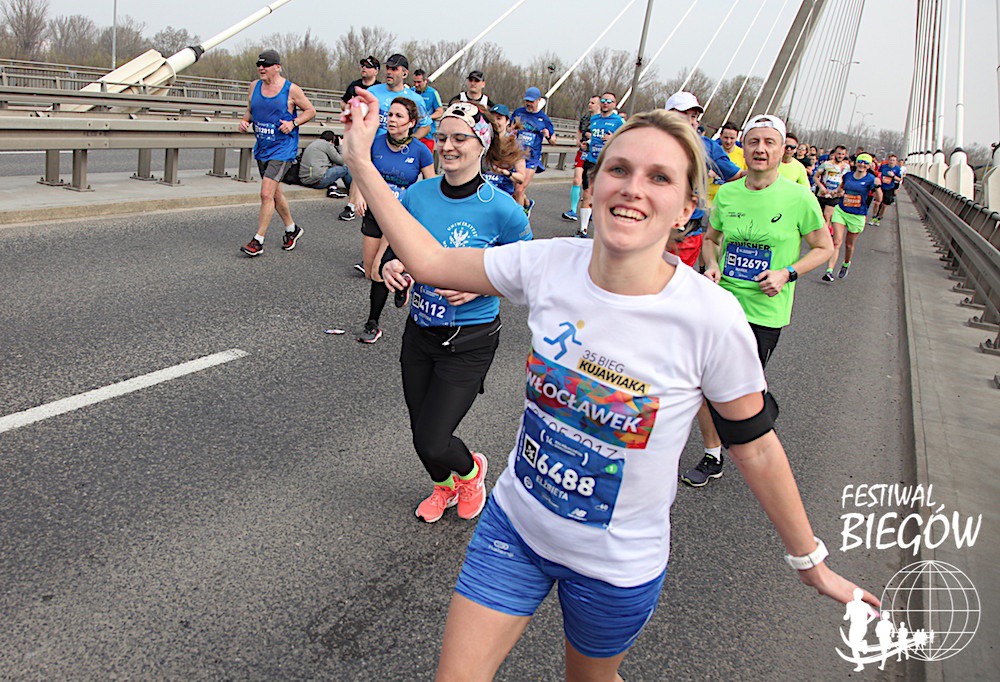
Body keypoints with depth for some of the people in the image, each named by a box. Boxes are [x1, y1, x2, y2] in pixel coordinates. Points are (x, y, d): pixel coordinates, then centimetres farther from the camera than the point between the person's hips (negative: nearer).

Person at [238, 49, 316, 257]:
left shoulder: (291, 90, -9)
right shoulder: (255, 86, 6)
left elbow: (310, 111, 0)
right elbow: (250, 109, 19)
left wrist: (293, 123, -15)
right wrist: (245, 120, -2)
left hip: (282, 149, -7)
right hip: (262, 148, 7)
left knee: (266, 193, -14)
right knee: (275, 193, 17)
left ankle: (258, 241, -6)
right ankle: (292, 229, 37)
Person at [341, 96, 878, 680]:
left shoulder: (711, 319, -24)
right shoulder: (549, 265, -15)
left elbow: (755, 444, -11)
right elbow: (431, 262, -3)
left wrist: (811, 561, 0)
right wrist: (362, 163, -5)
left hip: (619, 566, -2)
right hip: (514, 524, 2)